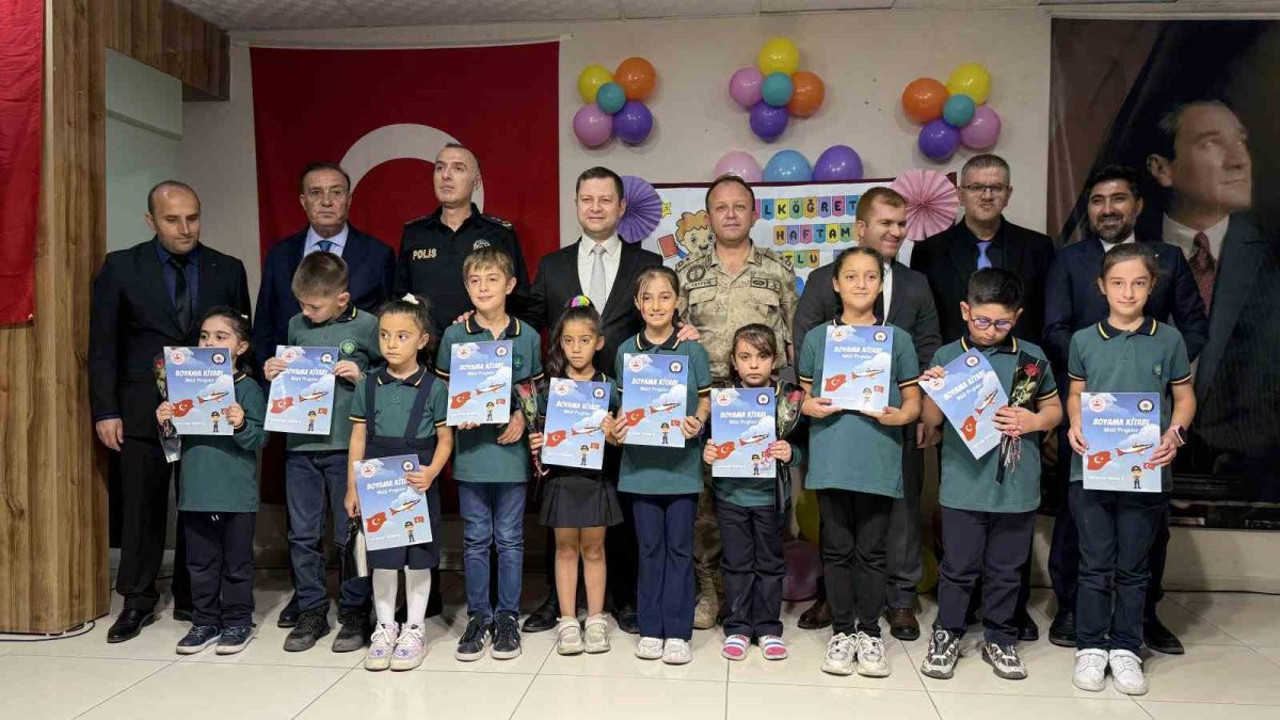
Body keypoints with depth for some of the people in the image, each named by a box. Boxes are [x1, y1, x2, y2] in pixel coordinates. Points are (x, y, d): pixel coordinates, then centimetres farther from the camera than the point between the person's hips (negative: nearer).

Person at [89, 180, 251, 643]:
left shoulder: (228, 270, 5)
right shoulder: (121, 268, 1)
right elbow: (102, 345, 2)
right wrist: (105, 411, -4)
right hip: (142, 409, -1)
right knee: (141, 505, 6)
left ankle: (192, 599, 21)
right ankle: (138, 601, 22)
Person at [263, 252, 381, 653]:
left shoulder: (366, 326, -4)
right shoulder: (297, 325, 8)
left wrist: (361, 377, -16)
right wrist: (273, 374, 1)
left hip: (346, 445, -4)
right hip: (300, 444, 4)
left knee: (350, 534, 5)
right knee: (303, 534, 10)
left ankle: (354, 612, 18)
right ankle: (311, 612, 23)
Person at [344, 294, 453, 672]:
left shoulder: (434, 388, -5)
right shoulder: (368, 386, 3)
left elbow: (445, 439, -2)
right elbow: (358, 438, 7)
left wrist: (431, 473, -18)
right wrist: (352, 486, 5)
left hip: (419, 485, -2)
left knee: (418, 559, 6)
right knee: (382, 558, 10)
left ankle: (414, 630, 21)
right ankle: (384, 628, 25)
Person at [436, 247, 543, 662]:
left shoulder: (527, 336, 2)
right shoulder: (454, 336, 1)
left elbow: (536, 391, 9)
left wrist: (522, 418, -8)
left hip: (511, 449, 0)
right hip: (470, 449, 0)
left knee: (509, 538, 8)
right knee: (475, 539, 9)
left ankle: (508, 617, 20)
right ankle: (478, 617, 21)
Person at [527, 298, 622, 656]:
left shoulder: (608, 388, 1)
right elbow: (542, 431, 8)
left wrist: (612, 431, -18)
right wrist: (535, 444, -12)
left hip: (596, 477, 0)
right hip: (561, 476, 1)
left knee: (593, 549, 9)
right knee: (566, 548, 8)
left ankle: (596, 619, 19)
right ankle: (567, 620, 16)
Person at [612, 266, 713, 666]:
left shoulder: (693, 350, 0)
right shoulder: (626, 351, 5)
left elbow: (706, 399, 5)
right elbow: (624, 402, 13)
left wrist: (697, 422, -15)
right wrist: (618, 426, -6)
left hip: (681, 461, -2)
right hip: (641, 459, 2)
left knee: (679, 545, 4)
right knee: (649, 546, 9)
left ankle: (678, 631, 13)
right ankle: (650, 628, 19)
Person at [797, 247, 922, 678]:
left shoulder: (897, 338, 5)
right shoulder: (817, 337, 6)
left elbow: (913, 401, 8)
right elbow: (804, 393, 13)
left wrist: (898, 416, -13)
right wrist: (809, 407, -9)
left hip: (879, 461, 0)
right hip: (831, 459, 1)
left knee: (871, 551, 7)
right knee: (837, 549, 8)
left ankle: (869, 633, 20)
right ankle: (841, 631, 21)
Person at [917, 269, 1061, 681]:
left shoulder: (1032, 357, 5)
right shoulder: (946, 357, 0)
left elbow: (1054, 408, 13)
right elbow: (932, 421, 3)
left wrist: (1033, 421, -7)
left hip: (1017, 486, 2)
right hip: (963, 484, -2)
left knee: (1006, 570, 13)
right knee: (958, 567, 7)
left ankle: (1000, 639, 29)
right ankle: (947, 635, 24)